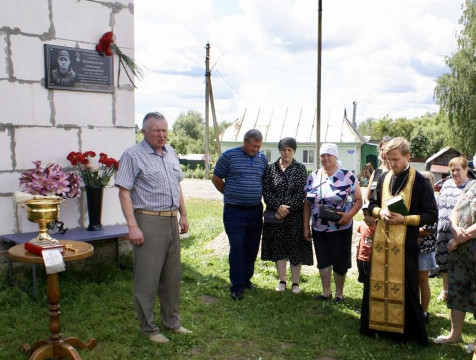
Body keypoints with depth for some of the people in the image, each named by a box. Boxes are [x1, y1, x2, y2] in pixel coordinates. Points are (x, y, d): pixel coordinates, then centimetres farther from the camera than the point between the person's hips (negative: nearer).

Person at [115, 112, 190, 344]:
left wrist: (183, 215, 15)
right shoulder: (133, 155, -8)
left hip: (171, 221, 7)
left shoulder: (171, 153, 13)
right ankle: (148, 327, 16)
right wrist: (132, 226, -19)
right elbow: (124, 192, -12)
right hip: (148, 222, -7)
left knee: (172, 275, 15)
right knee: (147, 277, 1)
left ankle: (171, 320, 30)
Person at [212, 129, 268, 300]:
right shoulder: (229, 156, -4)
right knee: (237, 248, -3)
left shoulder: (262, 158, 8)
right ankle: (237, 287, 5)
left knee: (252, 247, 10)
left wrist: (256, 195, 11)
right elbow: (216, 178, 4)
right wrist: (230, 194, 8)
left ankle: (246, 278, 27)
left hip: (255, 210, 4)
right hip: (234, 211, -4)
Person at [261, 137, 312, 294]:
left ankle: (295, 282, 16)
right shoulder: (271, 168, 4)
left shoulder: (300, 169, 1)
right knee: (278, 248, 7)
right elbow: (266, 191, -3)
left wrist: (287, 208, -15)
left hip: (295, 215, -1)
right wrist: (278, 206, -16)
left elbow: (301, 193, -6)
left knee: (296, 248, 4)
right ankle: (282, 281, 20)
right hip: (275, 215, 1)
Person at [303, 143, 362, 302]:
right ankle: (326, 293, 26)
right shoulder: (313, 177, 3)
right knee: (323, 260, 10)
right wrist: (305, 226, 5)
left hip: (341, 228, -3)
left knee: (340, 262, 5)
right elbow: (307, 203, 8)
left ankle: (339, 293, 25)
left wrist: (349, 214, -23)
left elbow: (359, 200, -6)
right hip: (319, 229, 3)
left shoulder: (347, 176, -8)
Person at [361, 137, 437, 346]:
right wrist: (380, 212, -5)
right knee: (377, 284, 11)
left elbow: (431, 215, -5)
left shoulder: (419, 182, -6)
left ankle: (406, 331, 17)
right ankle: (378, 325, 26)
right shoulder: (384, 178, 8)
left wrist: (404, 219, -17)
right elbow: (372, 203, 18)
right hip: (381, 241, 5)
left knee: (404, 288, 2)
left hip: (405, 244, -4)